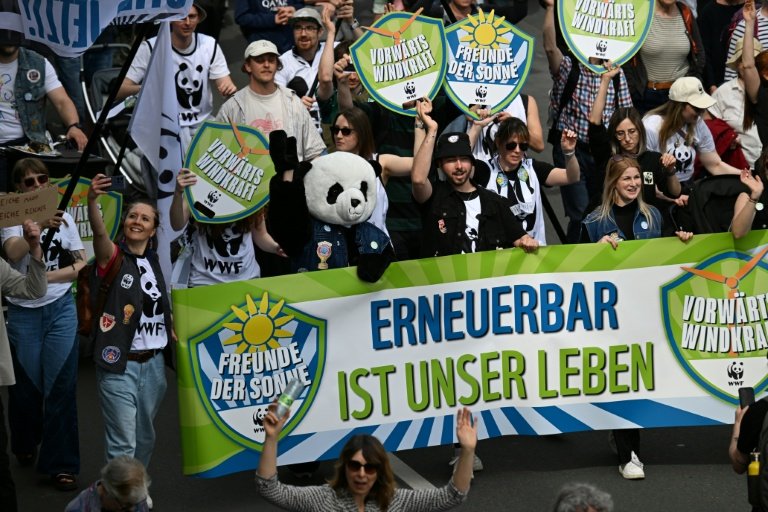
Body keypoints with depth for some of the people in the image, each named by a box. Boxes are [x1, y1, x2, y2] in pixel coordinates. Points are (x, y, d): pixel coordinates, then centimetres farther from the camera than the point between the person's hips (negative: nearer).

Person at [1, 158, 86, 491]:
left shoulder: (64, 219, 5)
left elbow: (81, 263, 6)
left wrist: (49, 276, -11)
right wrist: (41, 227, -40)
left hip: (60, 310, 1)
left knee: (61, 387, -5)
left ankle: (61, 464, -2)